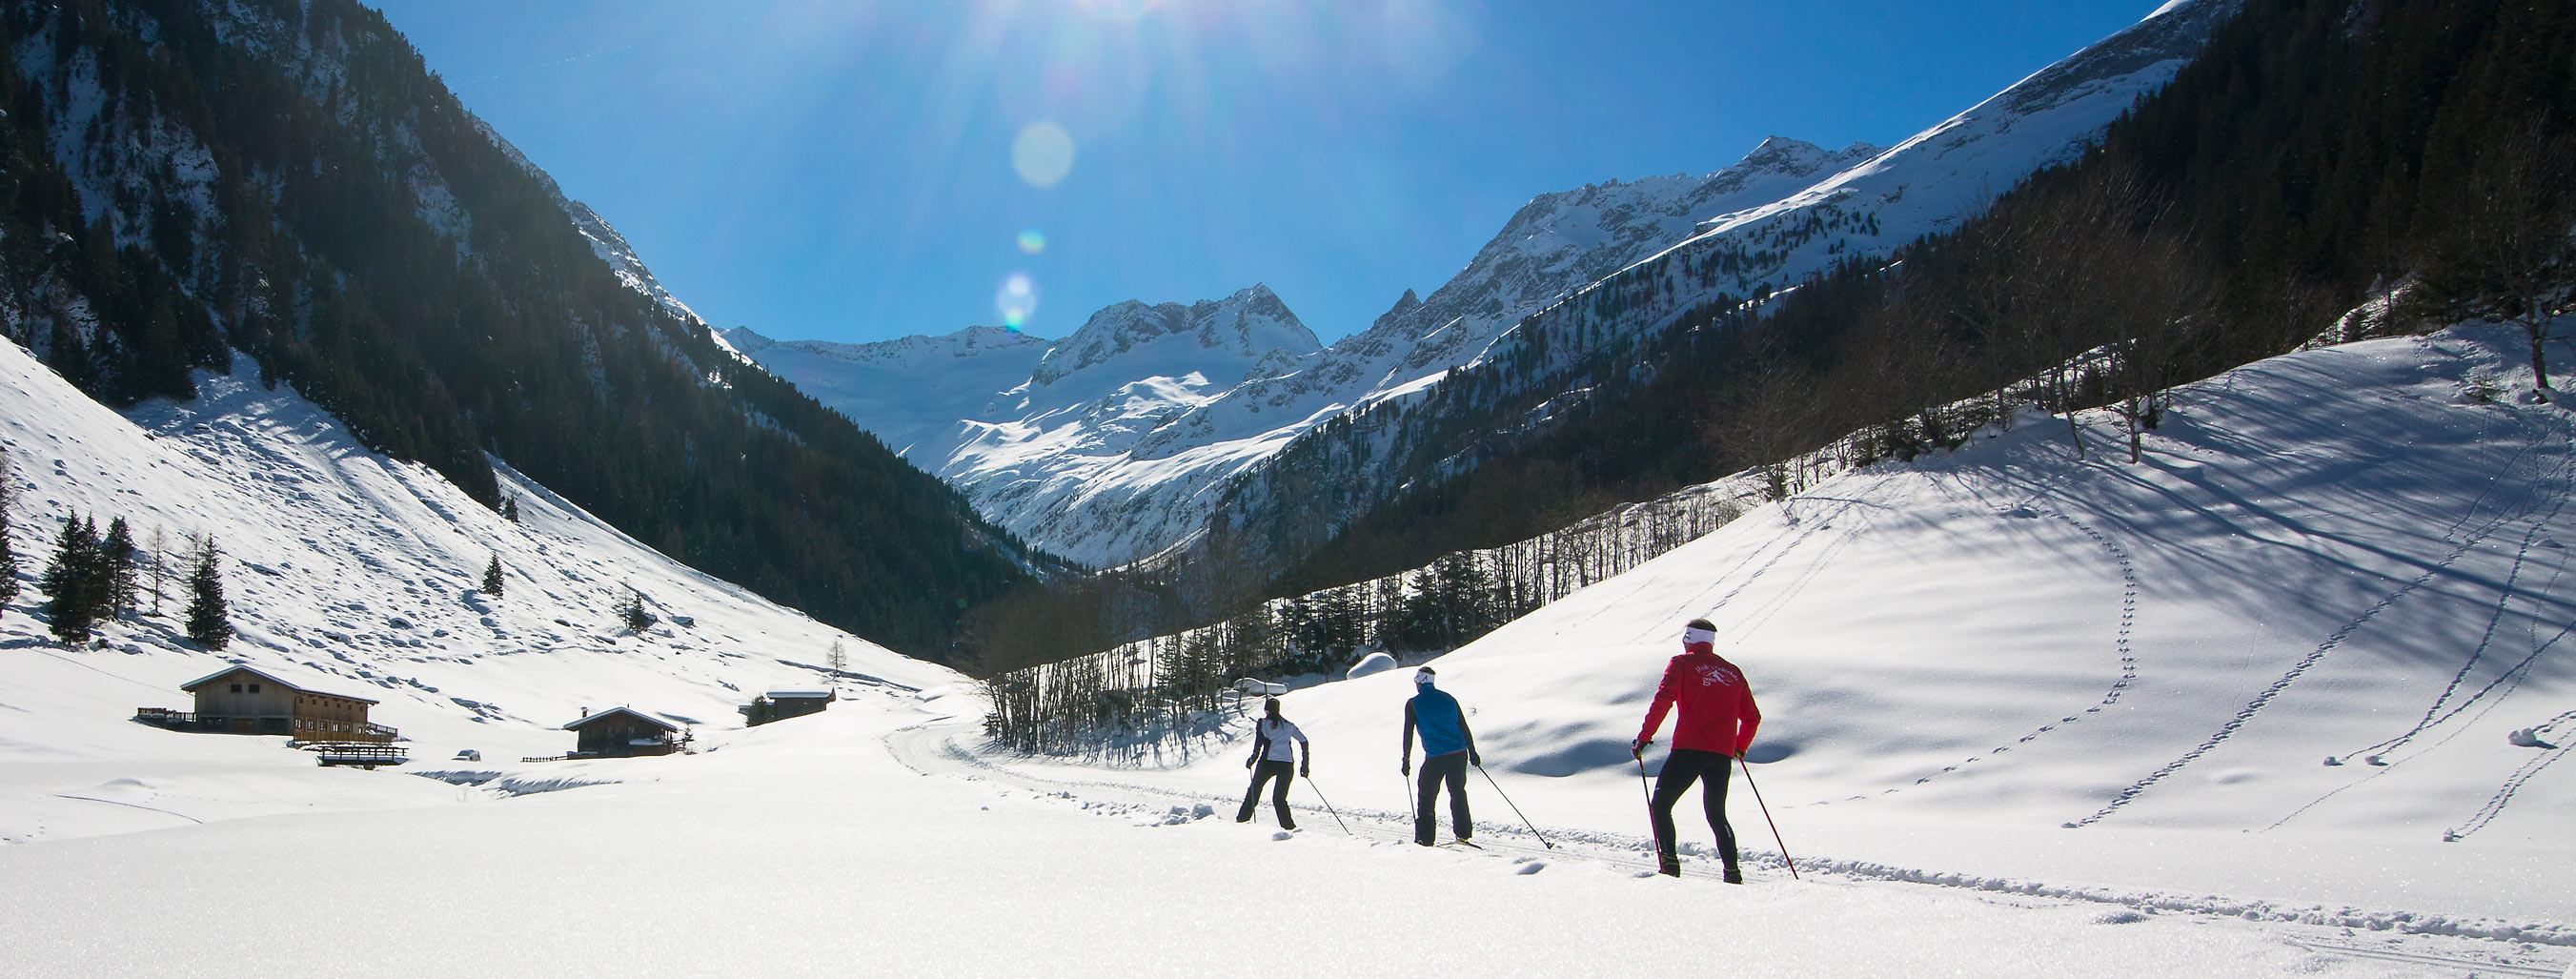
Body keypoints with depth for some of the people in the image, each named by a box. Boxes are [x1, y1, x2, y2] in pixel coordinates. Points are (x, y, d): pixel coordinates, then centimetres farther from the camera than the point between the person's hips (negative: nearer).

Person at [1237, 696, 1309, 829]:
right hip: (1287, 763, 2)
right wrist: (1305, 764, 17)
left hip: (1268, 762, -2)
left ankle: (1243, 818, 23)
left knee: (1254, 789, 20)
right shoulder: (1288, 725, 15)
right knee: (1279, 797, 13)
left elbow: (1260, 740, -12)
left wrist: (1253, 758, -6)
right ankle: (1288, 825, -1)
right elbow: (1304, 741, 14)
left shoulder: (1262, 723, 5)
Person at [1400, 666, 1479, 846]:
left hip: (1436, 757, -4)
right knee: (1458, 792, 21)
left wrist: (1406, 760, 3)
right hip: (1459, 754, 4)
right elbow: (1464, 727, 13)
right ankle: (1463, 833, 22)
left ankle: (1425, 837, 6)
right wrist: (1472, 752, 19)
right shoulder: (1448, 699, 11)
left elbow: (1408, 733, -3)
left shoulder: (1413, 704, -2)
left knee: (1426, 795, 9)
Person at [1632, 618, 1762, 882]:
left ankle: (1669, 862, -9)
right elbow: (1752, 717, 20)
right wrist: (1740, 748, 34)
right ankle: (1732, 871, 4)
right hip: (1722, 754, 5)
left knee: (1661, 805, 7)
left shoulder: (1682, 663, 4)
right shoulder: (1733, 672, 18)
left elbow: (1663, 700, -10)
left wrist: (1644, 737, -6)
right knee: (1717, 815, 17)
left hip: (1689, 749, -5)